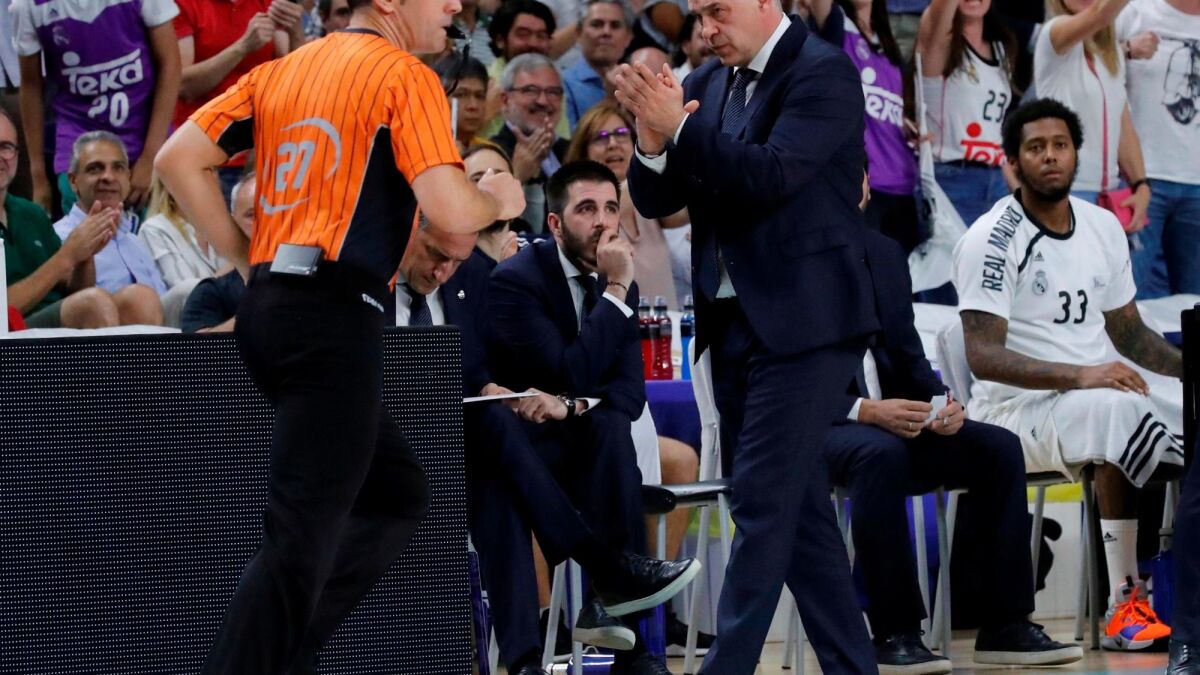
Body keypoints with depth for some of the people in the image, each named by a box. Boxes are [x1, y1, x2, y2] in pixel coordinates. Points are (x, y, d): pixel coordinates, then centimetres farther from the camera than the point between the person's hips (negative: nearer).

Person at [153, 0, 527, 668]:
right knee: (305, 533, -9)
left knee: (399, 493, 18)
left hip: (268, 309, 9)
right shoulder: (407, 76, -5)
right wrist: (497, 200, 6)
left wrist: (249, 259, 14)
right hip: (336, 318, -9)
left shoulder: (281, 70, 17)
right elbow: (450, 210, -15)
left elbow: (179, 158, 11)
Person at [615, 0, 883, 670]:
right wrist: (653, 140, -12)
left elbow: (771, 176, -22)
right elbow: (656, 200, 8)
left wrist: (680, 128, -23)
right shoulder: (707, 84, 11)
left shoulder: (823, 73, -9)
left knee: (763, 501, -11)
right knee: (799, 506, 10)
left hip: (802, 324, -8)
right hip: (733, 323, 8)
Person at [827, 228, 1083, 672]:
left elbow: (908, 357, 15)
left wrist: (941, 403, -7)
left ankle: (1006, 627, -11)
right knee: (880, 452, -38)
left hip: (891, 422, 7)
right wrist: (864, 411, -26)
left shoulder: (885, 253, 14)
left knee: (999, 447, -13)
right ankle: (894, 634, -31)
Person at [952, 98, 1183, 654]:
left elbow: (1129, 332, 19)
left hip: (1102, 386, 7)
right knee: (1119, 411, -37)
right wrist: (1079, 376, -31)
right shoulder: (992, 240, -12)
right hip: (1016, 406, -7)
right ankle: (1126, 604, -34)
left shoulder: (1103, 227, 10)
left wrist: (1187, 366, 1)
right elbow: (982, 355, -20)